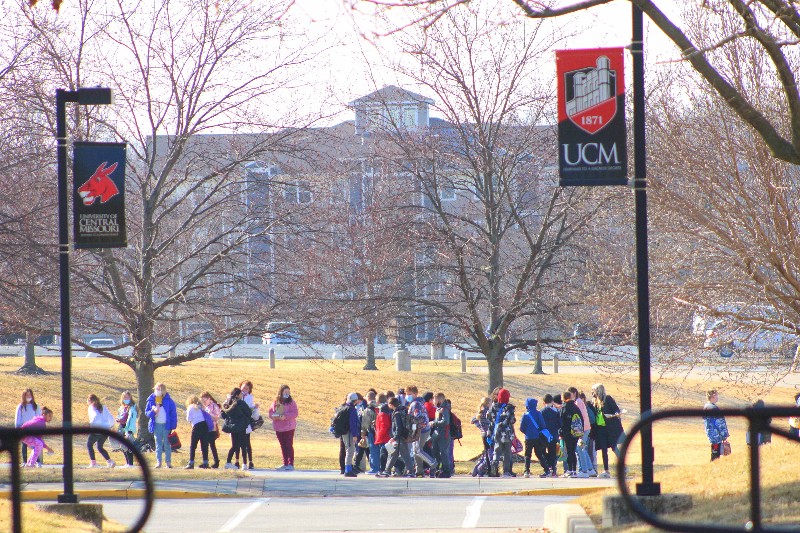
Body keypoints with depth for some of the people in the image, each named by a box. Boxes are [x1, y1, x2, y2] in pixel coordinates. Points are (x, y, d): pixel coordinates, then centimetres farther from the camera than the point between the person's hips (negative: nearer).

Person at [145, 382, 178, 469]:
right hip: (156, 425, 2)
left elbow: (173, 414, -1)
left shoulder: (168, 401, -2)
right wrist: (153, 411, -15)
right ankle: (158, 462, 7)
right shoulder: (151, 400, 4)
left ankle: (168, 462, 7)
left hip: (166, 425, -2)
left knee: (167, 444, 2)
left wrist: (173, 425, -7)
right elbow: (147, 412, 7)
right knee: (158, 444, 5)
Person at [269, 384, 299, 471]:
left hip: (288, 427, -5)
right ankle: (285, 464, 17)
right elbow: (271, 411, 11)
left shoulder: (291, 402, -4)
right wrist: (273, 416, -11)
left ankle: (291, 464, -3)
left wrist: (285, 416, -23)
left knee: (289, 445, -5)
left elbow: (294, 413, -11)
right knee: (283, 446, 10)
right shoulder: (275, 402, 9)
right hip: (278, 428, 5)